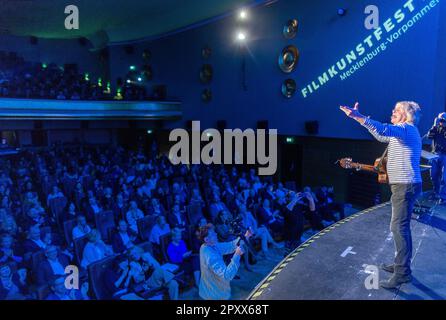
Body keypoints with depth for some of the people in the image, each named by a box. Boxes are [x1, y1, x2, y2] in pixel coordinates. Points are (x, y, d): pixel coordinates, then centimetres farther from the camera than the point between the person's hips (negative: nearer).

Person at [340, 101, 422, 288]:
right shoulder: (405, 131, 20)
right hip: (404, 185, 11)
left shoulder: (406, 128, -12)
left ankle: (402, 273, -7)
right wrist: (359, 117, 27)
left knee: (398, 227, -11)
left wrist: (357, 116, -40)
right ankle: (401, 264, 28)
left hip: (405, 185, -11)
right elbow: (382, 136, 32)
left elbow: (383, 129, -33)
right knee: (401, 226, 17)